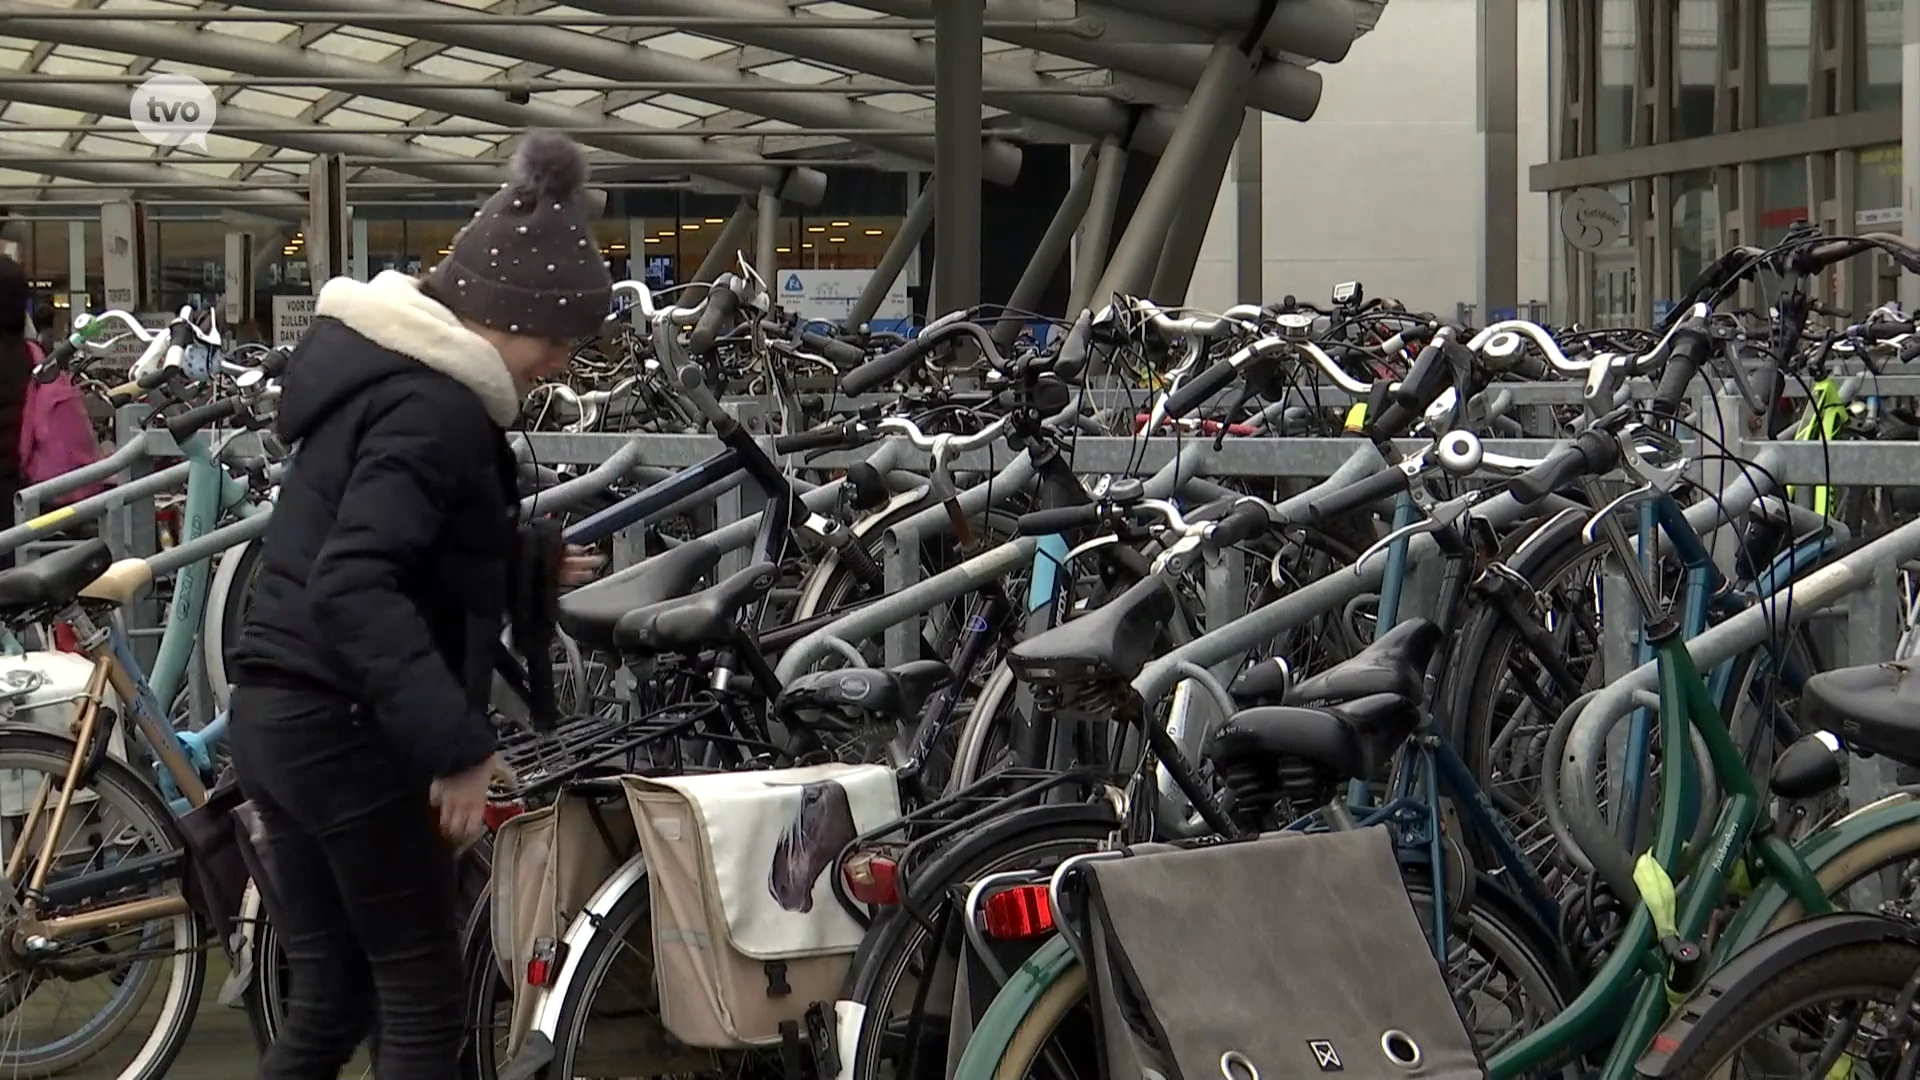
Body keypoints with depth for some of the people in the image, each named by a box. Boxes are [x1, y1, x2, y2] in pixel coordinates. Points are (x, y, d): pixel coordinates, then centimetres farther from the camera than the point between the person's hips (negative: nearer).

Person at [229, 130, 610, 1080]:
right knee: (420, 995, 1)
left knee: (330, 997, 15)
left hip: (278, 717, 10)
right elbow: (355, 587, -29)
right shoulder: (435, 406, -17)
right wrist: (456, 743, -30)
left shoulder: (382, 369, 14)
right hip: (349, 731, -9)